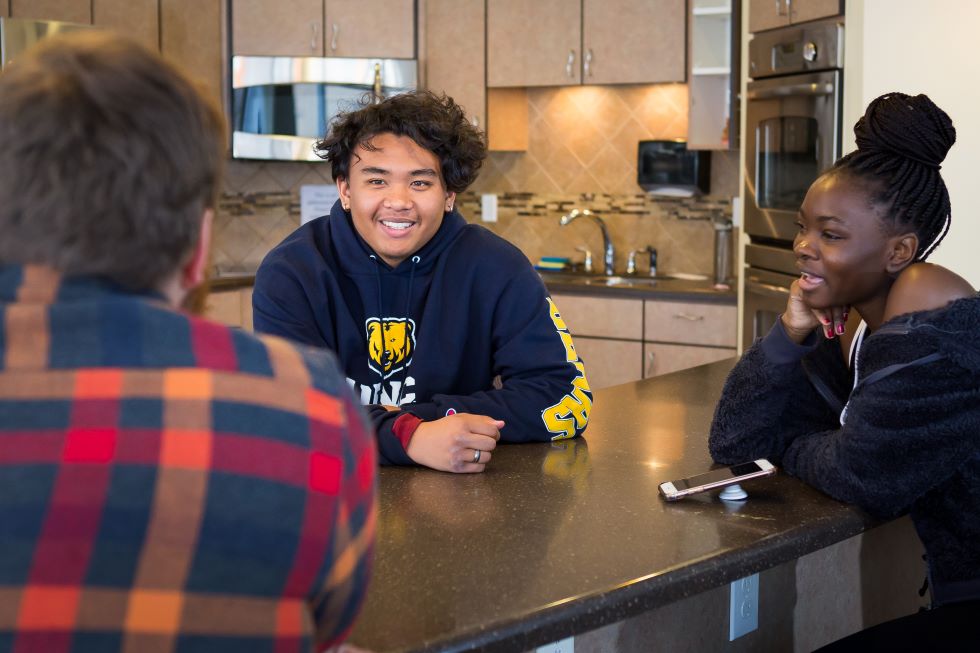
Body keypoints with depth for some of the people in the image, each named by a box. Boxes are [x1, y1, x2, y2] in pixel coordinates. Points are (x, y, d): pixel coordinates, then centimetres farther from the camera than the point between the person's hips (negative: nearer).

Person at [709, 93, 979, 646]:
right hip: (911, 590, 7)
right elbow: (733, 445, 4)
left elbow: (863, 476, -21)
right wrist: (791, 332, -8)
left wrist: (790, 447, 0)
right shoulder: (844, 322, 5)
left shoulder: (928, 305, -19)